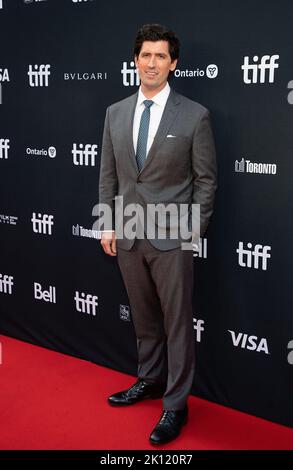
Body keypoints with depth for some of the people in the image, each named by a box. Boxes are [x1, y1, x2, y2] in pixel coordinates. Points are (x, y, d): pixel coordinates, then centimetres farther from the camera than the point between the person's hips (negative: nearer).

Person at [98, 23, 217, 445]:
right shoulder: (115, 113, 7)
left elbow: (206, 180, -4)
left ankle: (176, 405, 17)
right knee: (144, 318, 18)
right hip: (128, 236, 4)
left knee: (177, 323, 4)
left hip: (172, 237, -4)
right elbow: (108, 175, 10)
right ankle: (150, 381, 37)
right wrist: (108, 225, 6)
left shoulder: (195, 116, -6)